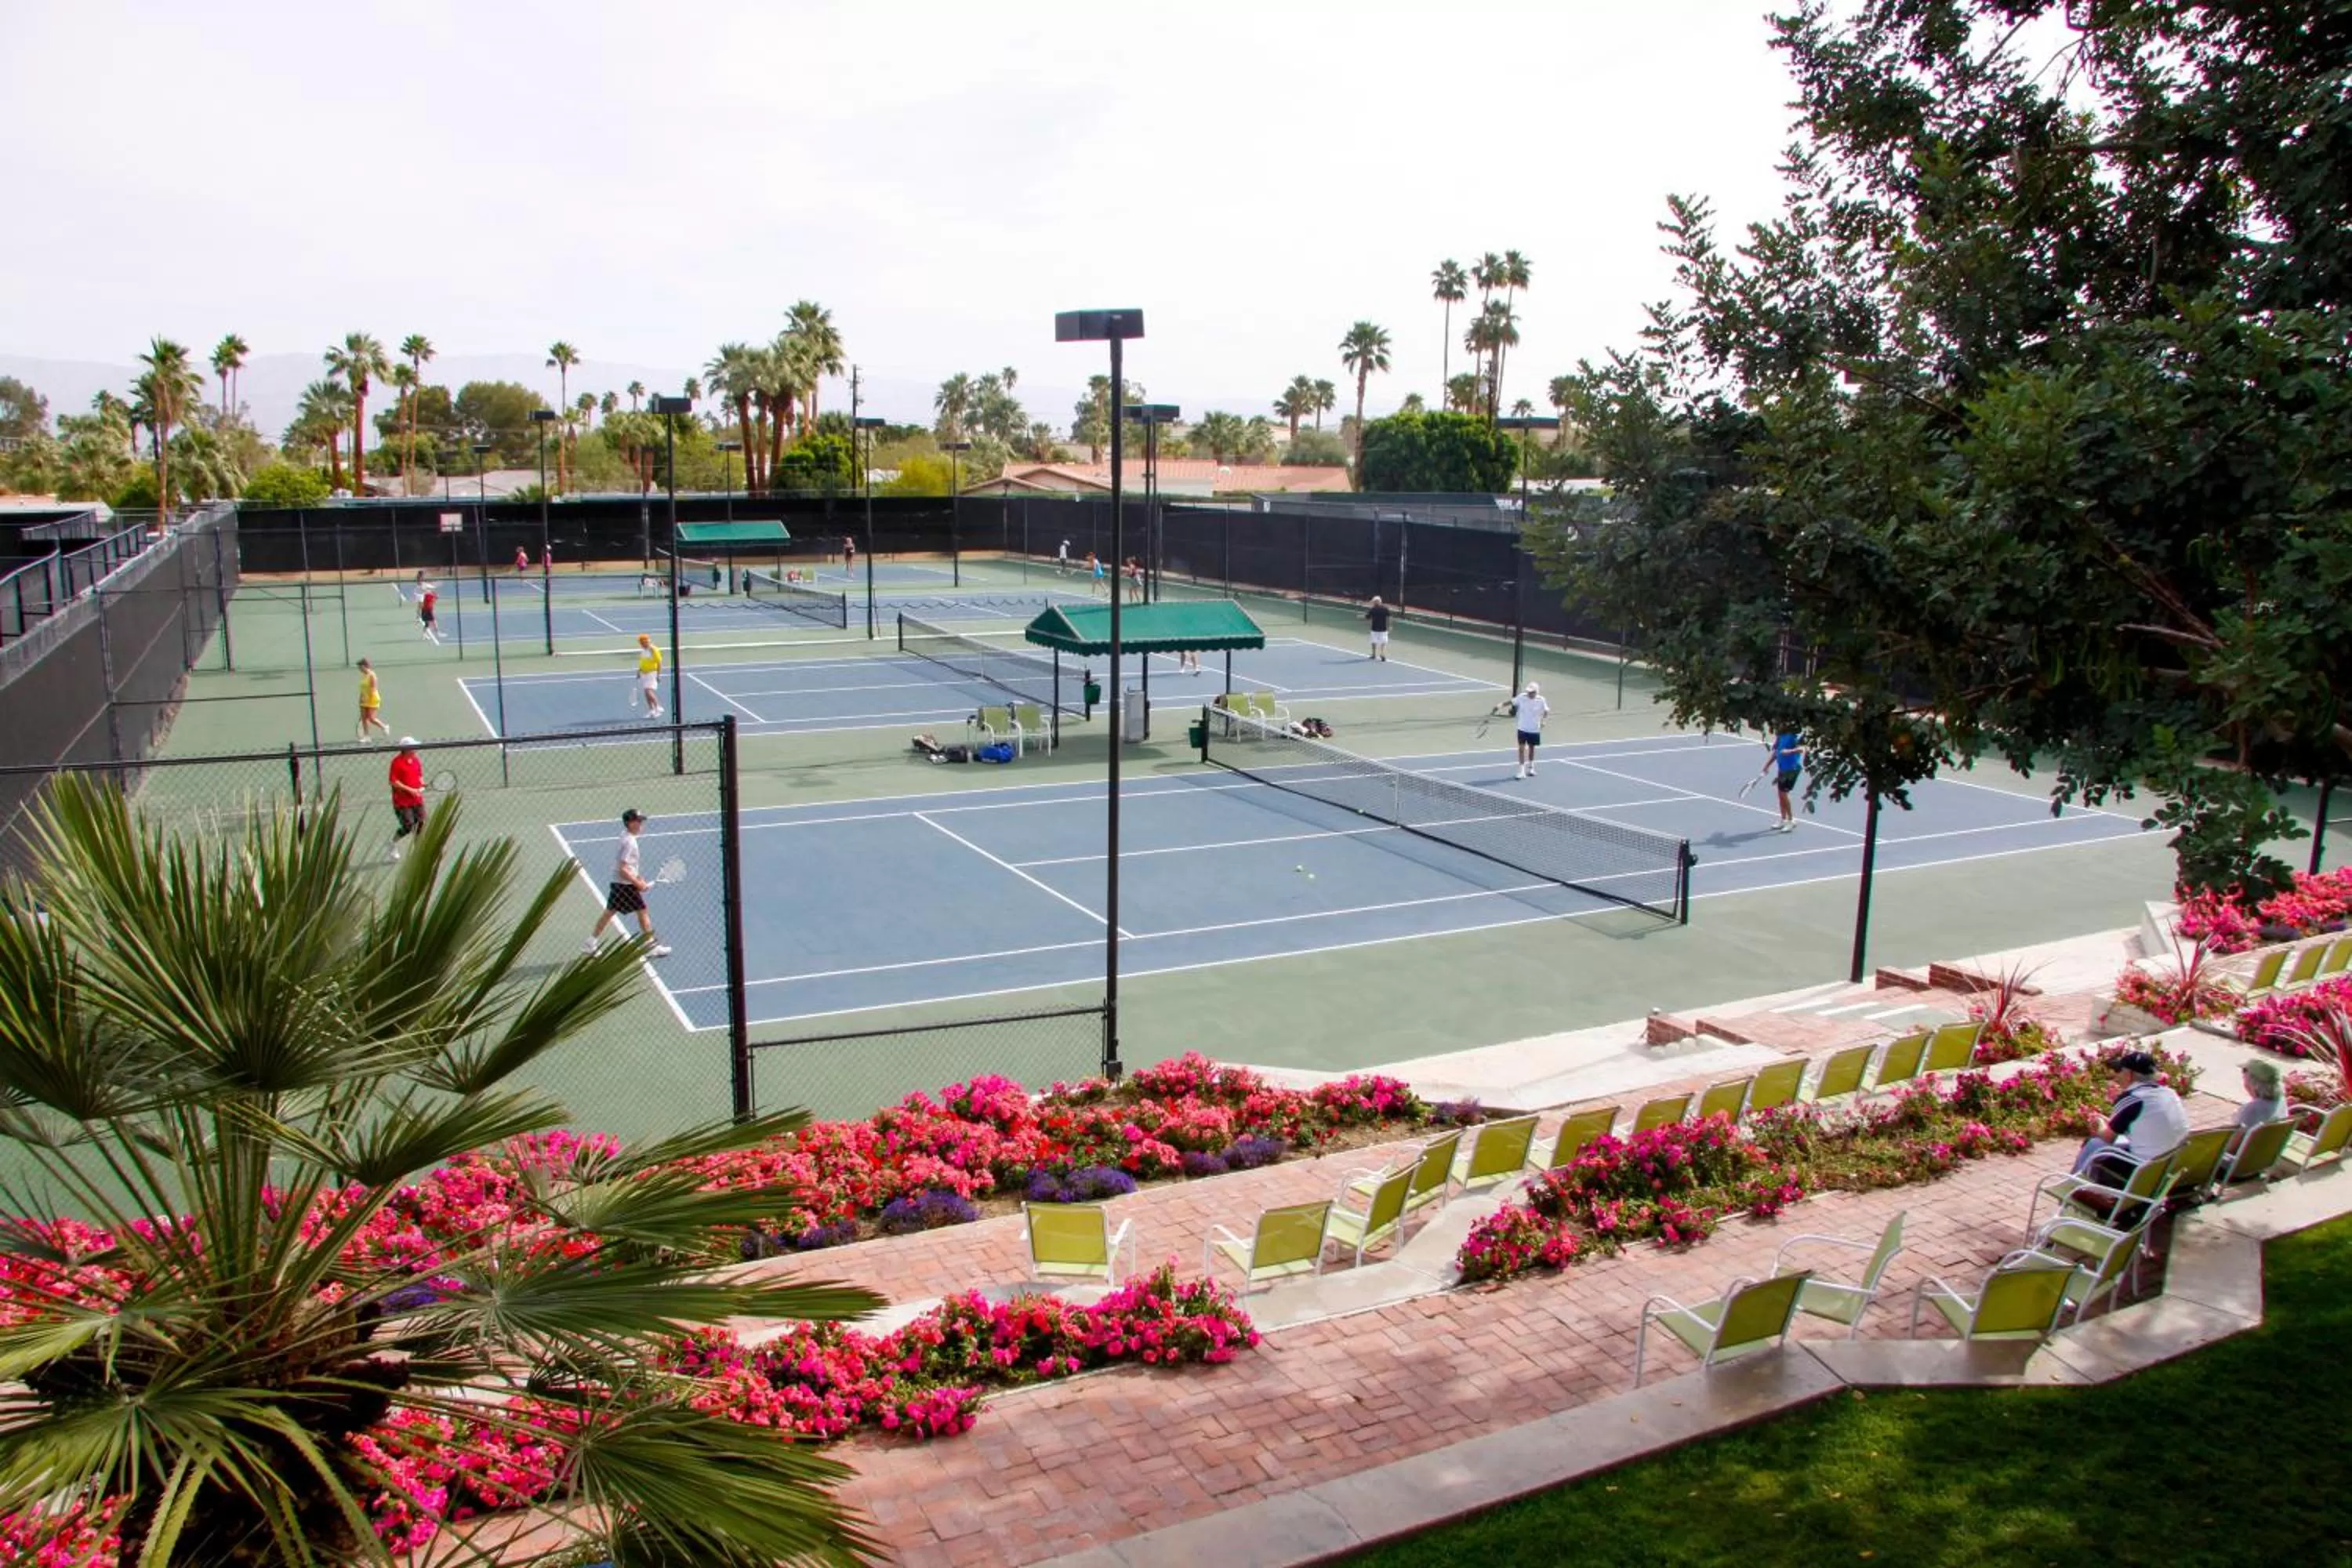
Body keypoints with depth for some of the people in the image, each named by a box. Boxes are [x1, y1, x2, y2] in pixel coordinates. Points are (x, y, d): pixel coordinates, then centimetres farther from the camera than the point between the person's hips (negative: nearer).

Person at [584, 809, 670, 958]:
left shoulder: (625, 836, 8)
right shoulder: (629, 842, -21)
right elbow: (623, 870, -24)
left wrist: (638, 876, 15)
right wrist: (638, 884, -19)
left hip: (617, 883, 9)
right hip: (626, 884, -9)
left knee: (609, 912, 15)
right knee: (643, 912, 0)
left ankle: (590, 943, 19)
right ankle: (652, 947, 6)